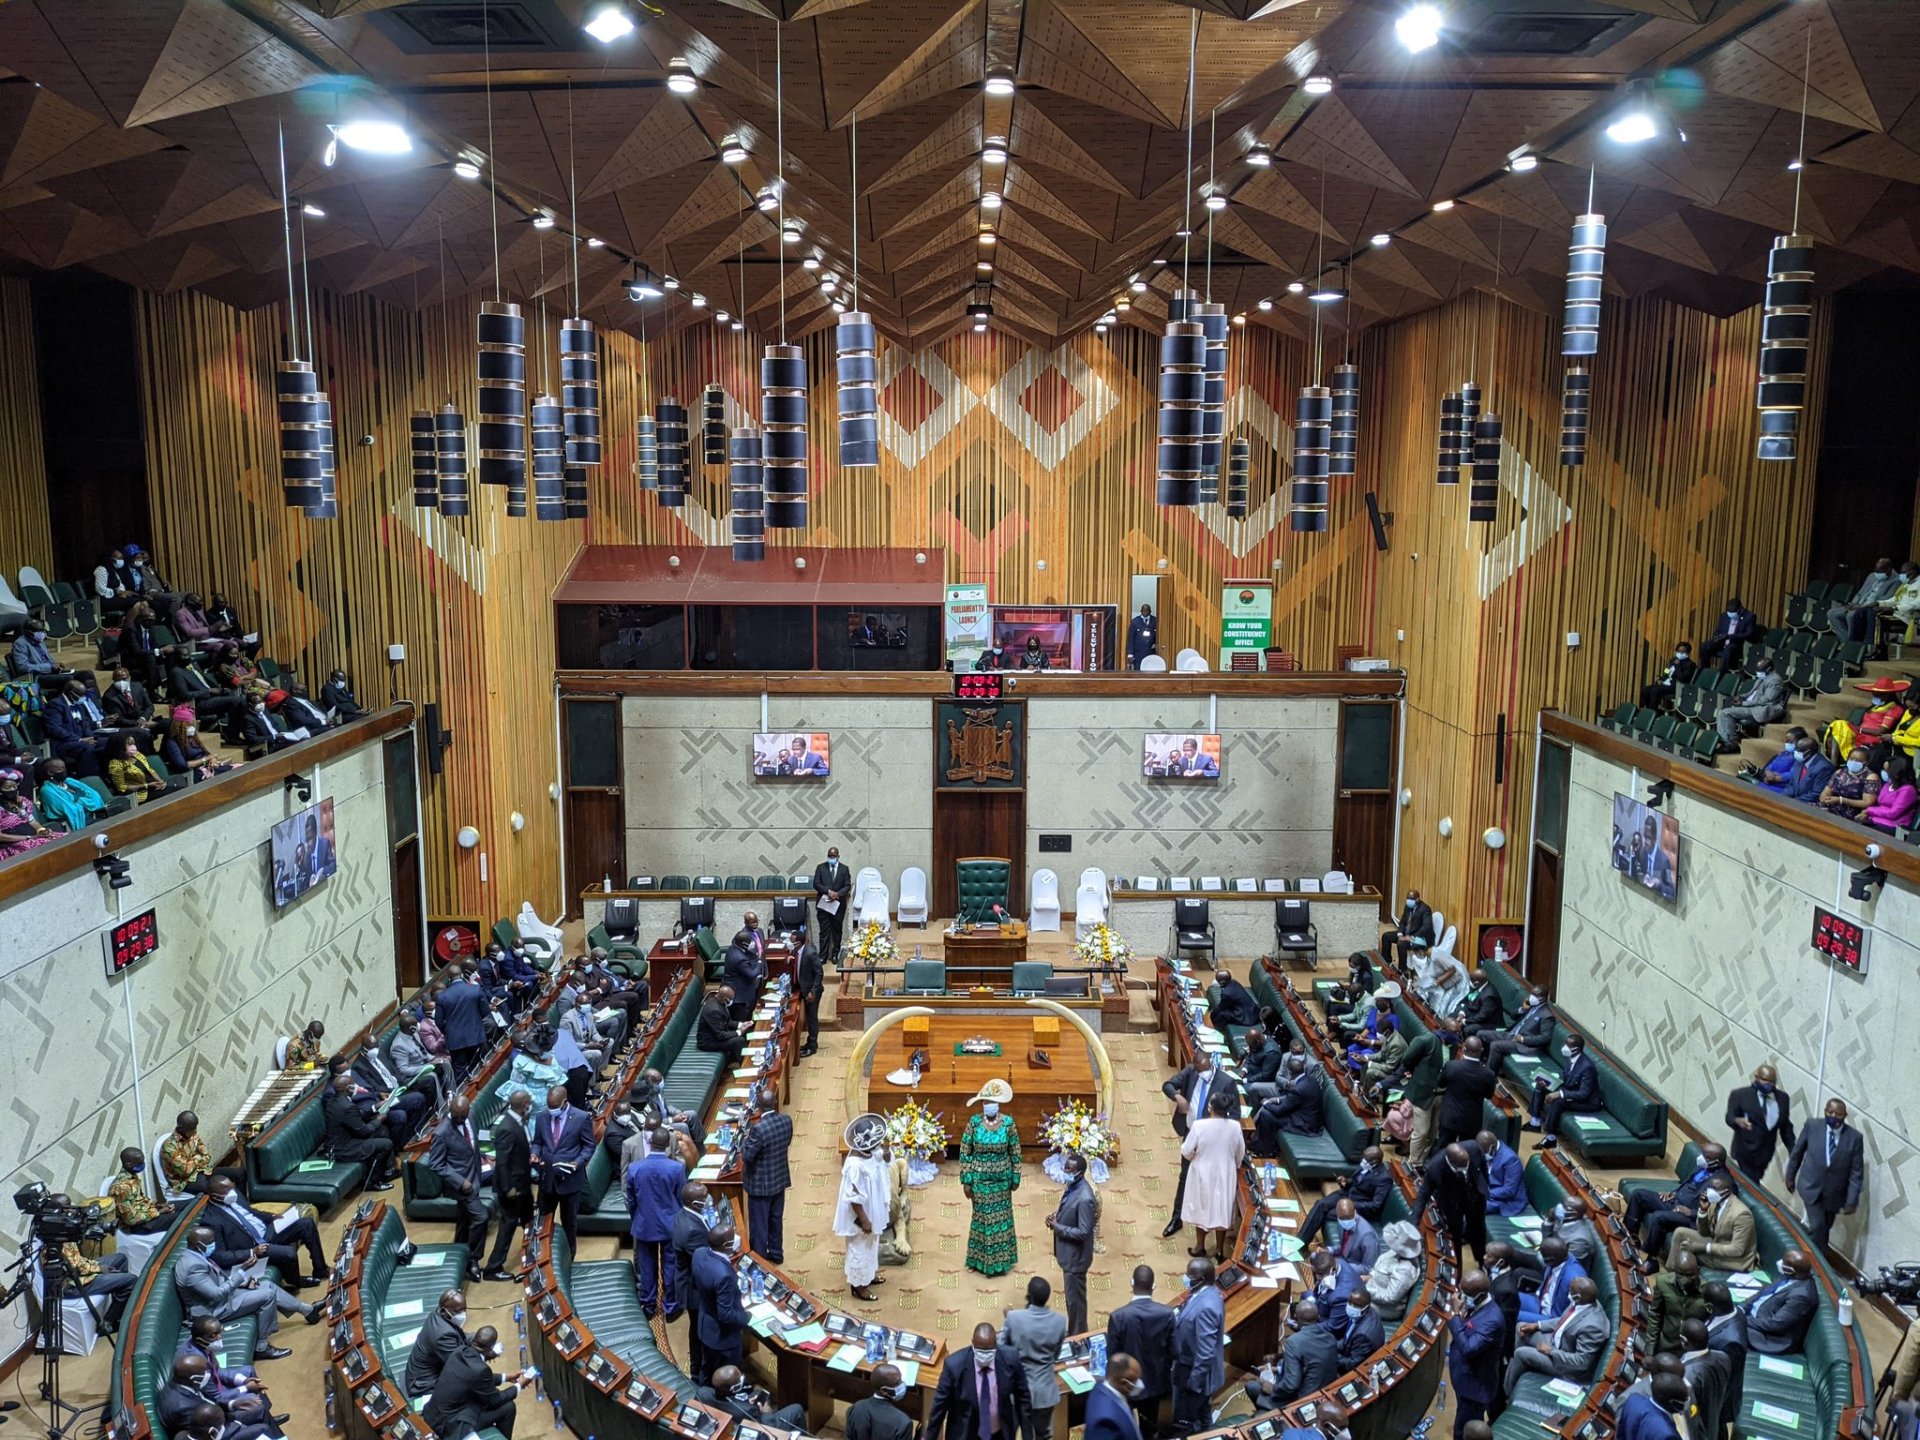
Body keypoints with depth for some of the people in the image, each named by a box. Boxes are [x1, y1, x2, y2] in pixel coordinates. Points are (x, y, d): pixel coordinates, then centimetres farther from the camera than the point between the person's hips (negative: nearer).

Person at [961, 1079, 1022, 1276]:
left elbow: (1015, 1152, -1)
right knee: (982, 1217, 9)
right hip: (980, 1179, -1)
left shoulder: (1008, 1122, -10)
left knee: (1001, 1217, 10)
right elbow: (965, 1152, -6)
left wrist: (1016, 1178, 1)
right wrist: (966, 1180, -6)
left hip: (1002, 1179, 1)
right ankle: (981, 1259, 24)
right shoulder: (974, 1122, -12)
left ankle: (1001, 1259, 25)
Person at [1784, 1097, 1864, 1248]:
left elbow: (1856, 1172, -9)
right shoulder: (1812, 1127, -12)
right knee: (1817, 1226, -11)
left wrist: (1852, 1201, -10)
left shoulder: (1854, 1137, -13)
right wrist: (1790, 1176, 9)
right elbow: (1797, 1152, 3)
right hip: (1811, 1187, -1)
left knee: (1825, 1229, 15)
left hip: (1834, 1193, 1)